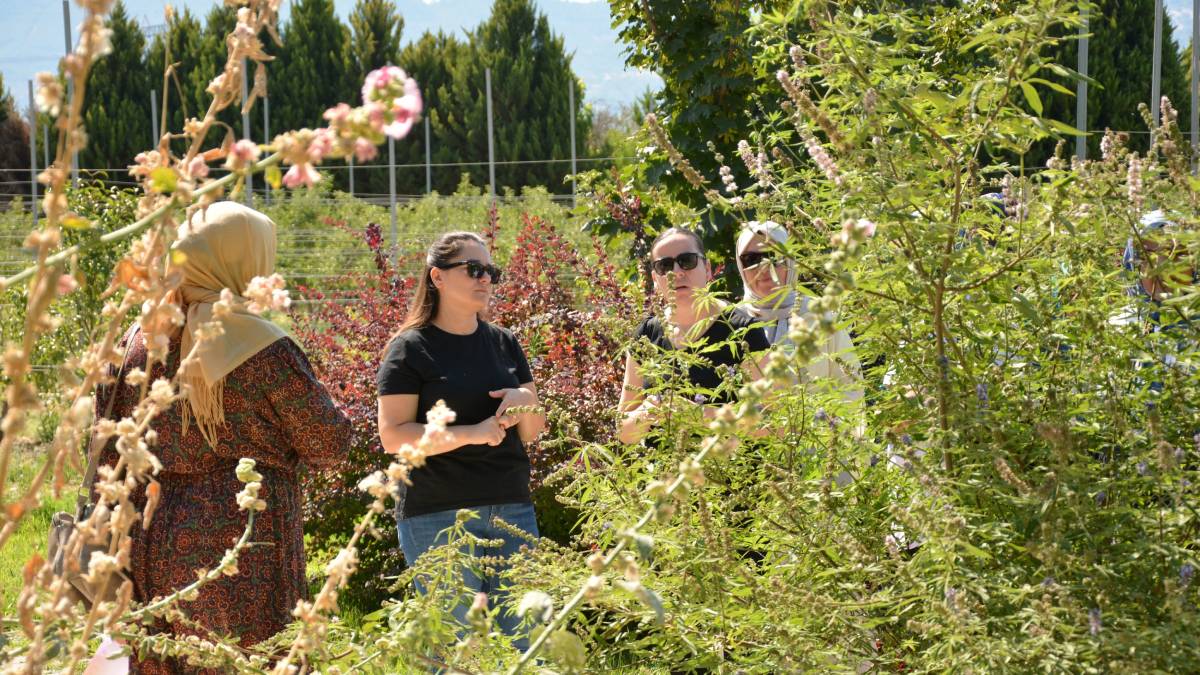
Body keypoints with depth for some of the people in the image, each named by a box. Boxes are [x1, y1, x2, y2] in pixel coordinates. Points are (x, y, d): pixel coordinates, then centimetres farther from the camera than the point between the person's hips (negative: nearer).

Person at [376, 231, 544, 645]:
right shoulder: (411, 350, -3)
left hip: (512, 510, 5)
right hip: (439, 516, -5)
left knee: (522, 644, 6)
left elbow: (532, 433, 17)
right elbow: (393, 437, -10)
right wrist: (471, 433, -20)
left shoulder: (504, 343, 13)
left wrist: (528, 401, -6)